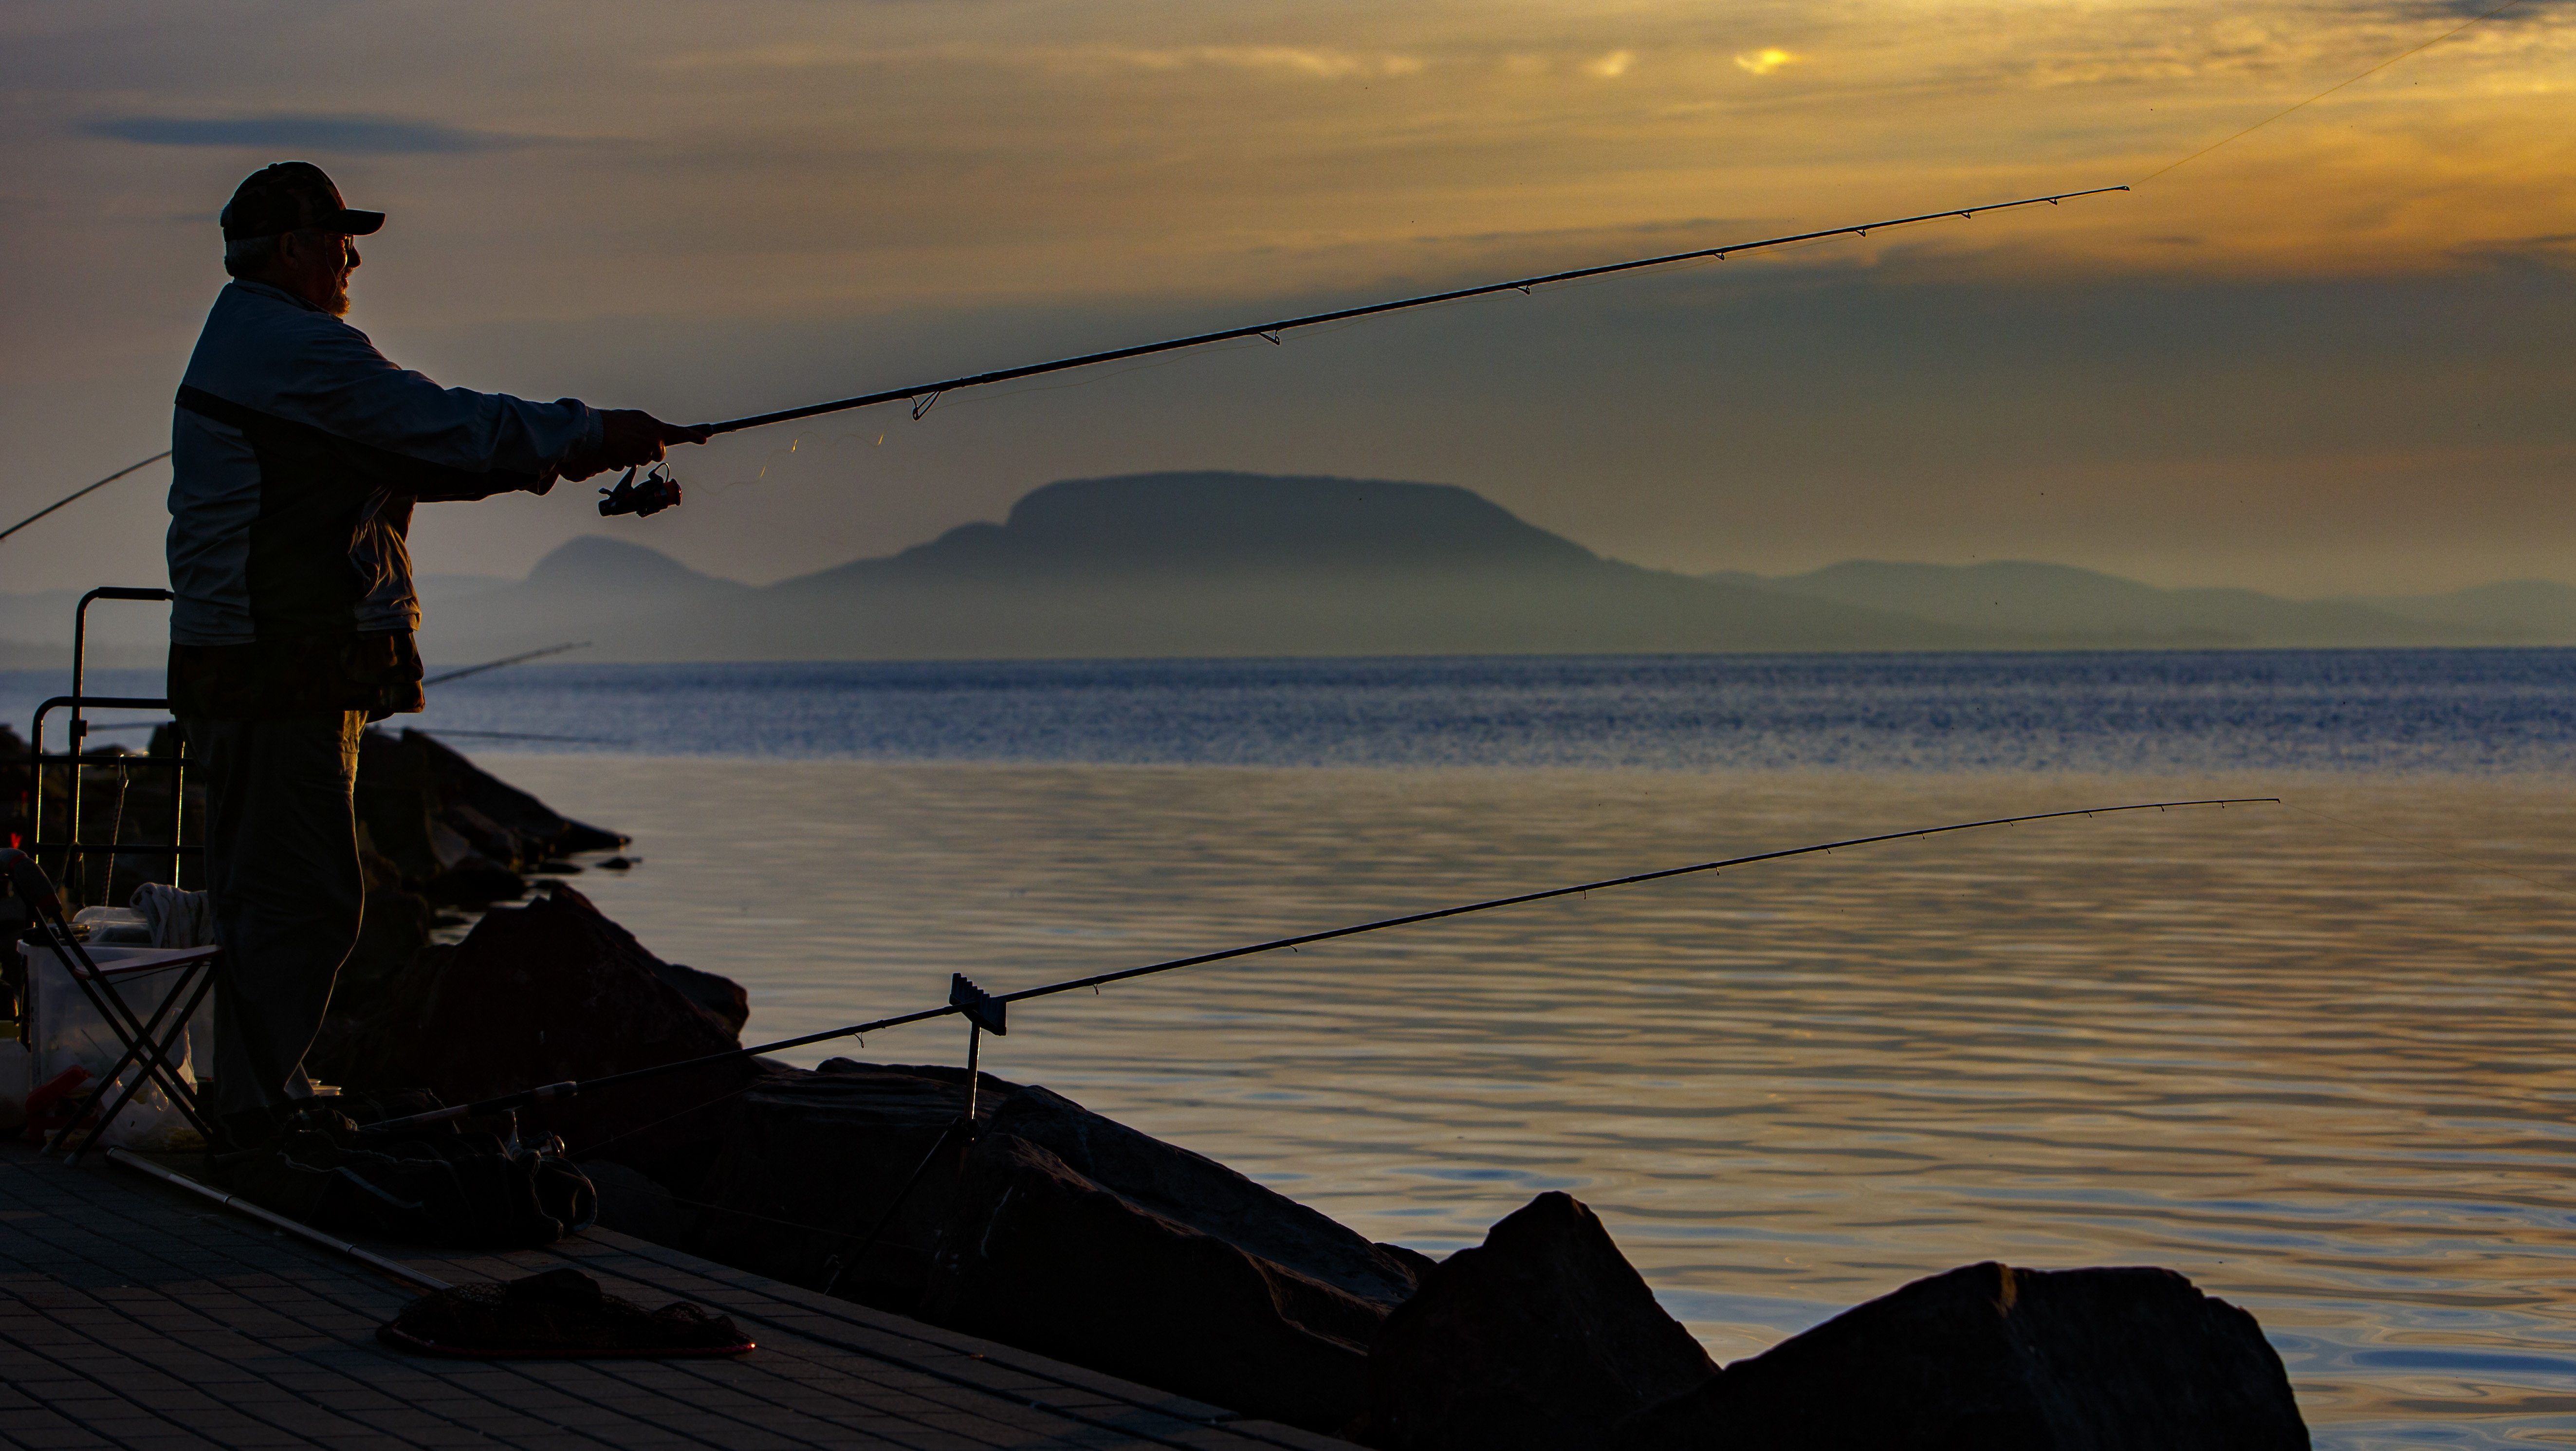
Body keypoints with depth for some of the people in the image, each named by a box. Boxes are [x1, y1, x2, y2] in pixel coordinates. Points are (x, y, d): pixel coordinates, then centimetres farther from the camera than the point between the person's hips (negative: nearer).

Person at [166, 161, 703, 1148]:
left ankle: (255, 1105, 18)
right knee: (302, 899, -10)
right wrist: (589, 435, -6)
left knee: (267, 891, 13)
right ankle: (261, 1113, -9)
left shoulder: (247, 344, 22)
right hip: (282, 669, -11)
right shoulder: (292, 347, -13)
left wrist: (564, 448, 14)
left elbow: (407, 455, 21)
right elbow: (447, 430, -16)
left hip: (246, 666, 11)